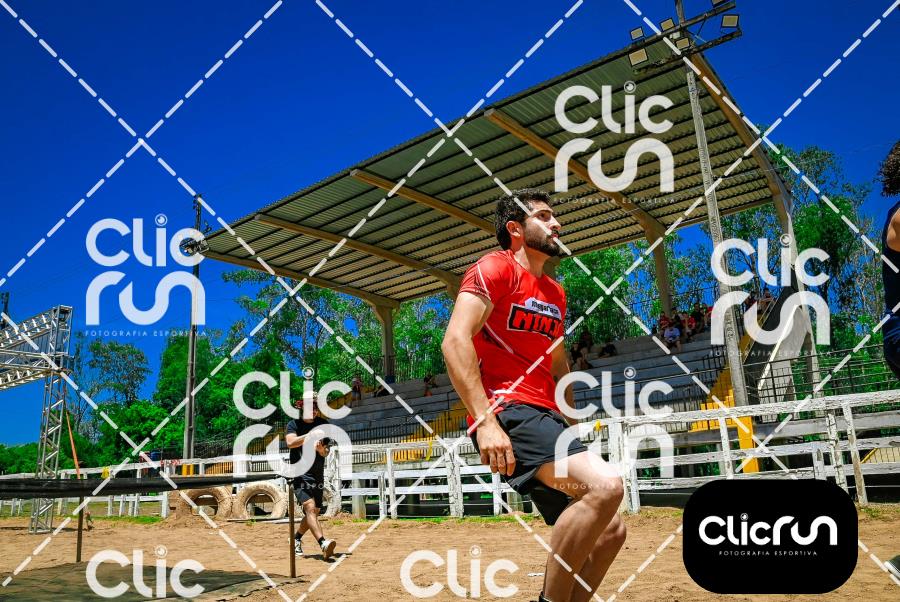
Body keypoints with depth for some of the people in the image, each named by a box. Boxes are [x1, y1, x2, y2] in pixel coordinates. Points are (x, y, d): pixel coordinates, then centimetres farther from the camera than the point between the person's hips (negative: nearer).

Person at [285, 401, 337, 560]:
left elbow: (325, 452, 8)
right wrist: (309, 435, -32)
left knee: (314, 513, 11)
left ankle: (296, 540, 34)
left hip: (318, 475, 5)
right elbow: (290, 442, -20)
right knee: (310, 507, -23)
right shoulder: (293, 424, 0)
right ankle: (323, 544, -37)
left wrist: (321, 449, -15)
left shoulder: (323, 424, 9)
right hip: (300, 474, -5)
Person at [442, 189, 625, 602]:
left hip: (546, 417, 9)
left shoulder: (555, 293, 21)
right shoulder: (494, 269, -4)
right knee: (605, 485, -29)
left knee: (609, 531, 8)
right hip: (508, 412, -9)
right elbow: (455, 341, -17)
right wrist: (485, 421, -26)